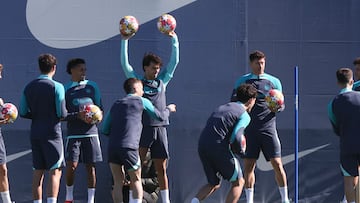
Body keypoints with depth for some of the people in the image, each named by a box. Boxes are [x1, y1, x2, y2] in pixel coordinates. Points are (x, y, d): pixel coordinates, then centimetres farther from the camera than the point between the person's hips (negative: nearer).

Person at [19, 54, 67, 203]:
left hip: (35, 133, 5)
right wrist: (64, 114, 9)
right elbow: (62, 113, -13)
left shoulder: (29, 87, 7)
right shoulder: (57, 87, -10)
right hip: (52, 133, -5)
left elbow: (23, 113, 8)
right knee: (55, 171, -4)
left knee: (38, 171, 11)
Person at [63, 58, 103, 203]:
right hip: (73, 134, -2)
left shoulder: (92, 86, 11)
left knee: (90, 166, 2)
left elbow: (100, 107, 17)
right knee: (71, 165, -9)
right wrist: (78, 116, -17)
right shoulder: (66, 89, 2)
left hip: (91, 132, 2)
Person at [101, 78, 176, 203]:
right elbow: (160, 117, 19)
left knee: (118, 182, 11)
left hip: (112, 147, 4)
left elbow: (104, 130, 20)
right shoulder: (141, 101, 9)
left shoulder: (116, 105, 23)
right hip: (129, 147, -4)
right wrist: (168, 109, 39)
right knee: (136, 181, 7)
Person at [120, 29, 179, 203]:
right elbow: (124, 63, -2)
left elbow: (174, 62, 12)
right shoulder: (137, 82, 5)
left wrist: (174, 40, 6)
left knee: (161, 168, 6)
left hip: (160, 128, 3)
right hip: (142, 128, -3)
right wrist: (125, 41, -6)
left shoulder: (162, 82, 14)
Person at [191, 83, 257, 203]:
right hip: (219, 148, -7)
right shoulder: (244, 115, -1)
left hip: (202, 146, 7)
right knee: (238, 182, 9)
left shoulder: (222, 108, 23)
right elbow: (236, 137, -16)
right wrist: (239, 151, 4)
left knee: (214, 184, 22)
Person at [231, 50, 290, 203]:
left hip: (268, 128, 0)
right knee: (248, 165, -2)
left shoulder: (274, 81, 10)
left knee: (277, 163, -5)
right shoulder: (242, 81, 9)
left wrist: (277, 107, -11)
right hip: (250, 129, 0)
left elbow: (281, 105, 11)